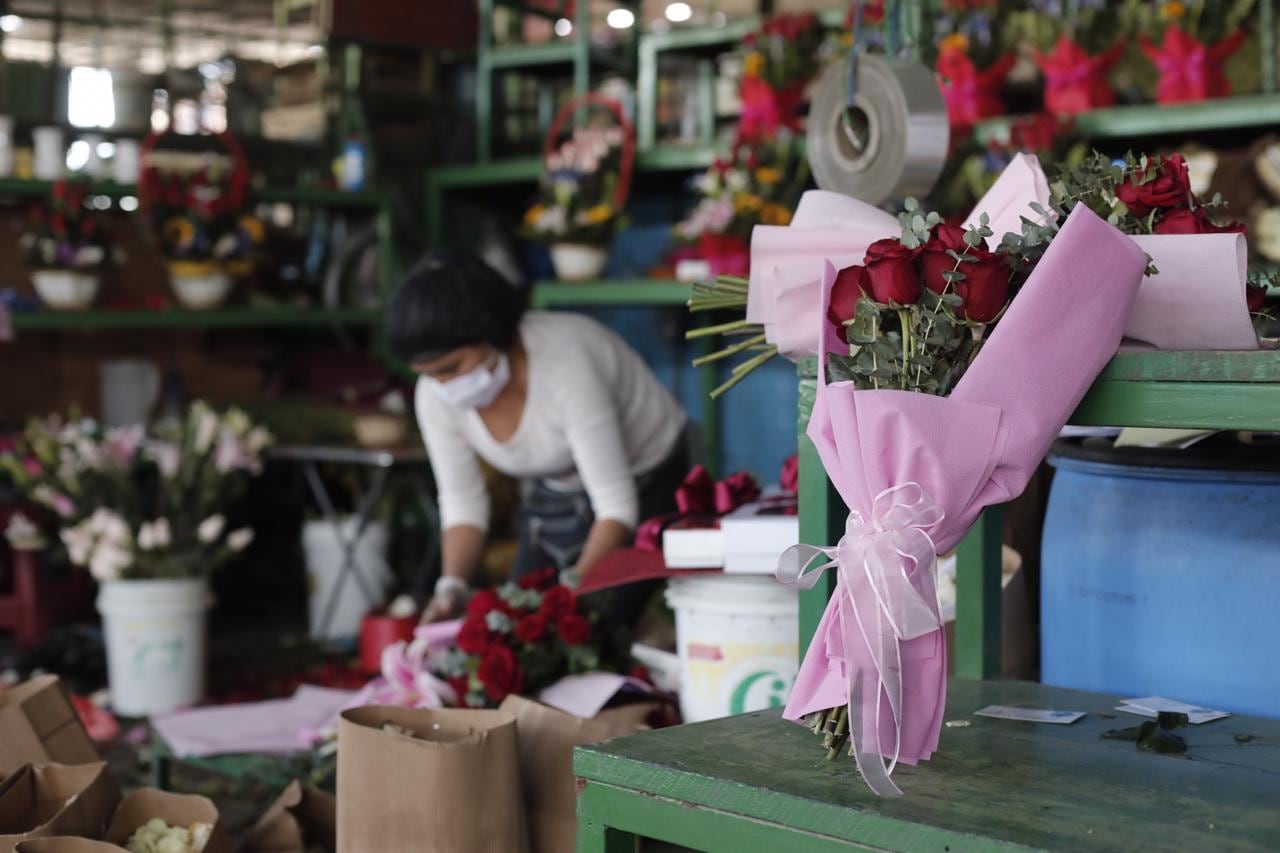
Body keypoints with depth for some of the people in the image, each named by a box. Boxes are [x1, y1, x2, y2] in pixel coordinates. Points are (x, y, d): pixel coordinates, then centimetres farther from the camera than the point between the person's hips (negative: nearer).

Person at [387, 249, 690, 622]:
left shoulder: (563, 360, -34)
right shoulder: (435, 396, -16)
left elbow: (617, 504, -33)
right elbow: (462, 503, -6)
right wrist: (452, 586, -23)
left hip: (645, 488, -6)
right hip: (550, 500, 6)